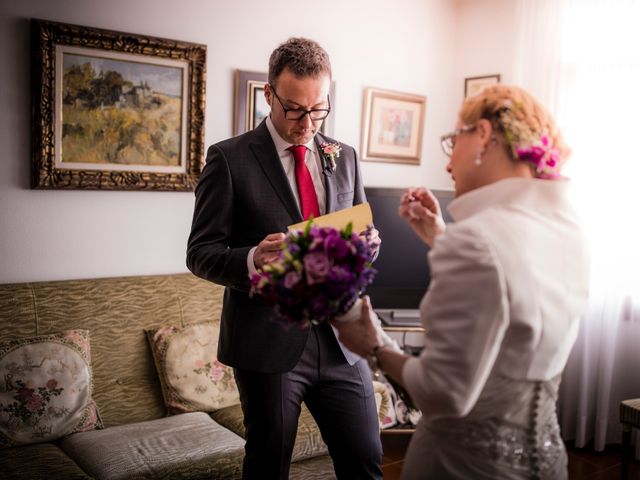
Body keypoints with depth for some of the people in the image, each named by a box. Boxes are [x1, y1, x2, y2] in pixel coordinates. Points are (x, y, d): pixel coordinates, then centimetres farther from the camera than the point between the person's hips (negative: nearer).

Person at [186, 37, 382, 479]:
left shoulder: (344, 157, 10)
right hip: (269, 342, -3)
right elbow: (201, 253, -5)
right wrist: (252, 261, -26)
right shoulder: (229, 159, -5)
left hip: (341, 338, 4)